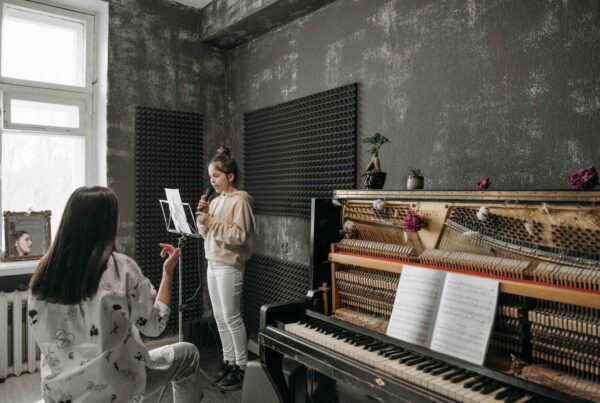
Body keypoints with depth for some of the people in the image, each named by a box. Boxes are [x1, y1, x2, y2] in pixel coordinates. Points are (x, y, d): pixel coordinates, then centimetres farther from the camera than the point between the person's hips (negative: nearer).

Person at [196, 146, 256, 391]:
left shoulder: (240, 200, -12)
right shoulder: (216, 200, 12)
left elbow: (240, 235, -20)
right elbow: (204, 233, 15)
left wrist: (212, 221, -21)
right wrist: (203, 215, -2)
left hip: (229, 266, -8)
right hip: (212, 264, 8)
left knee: (231, 317, -1)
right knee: (219, 317, 14)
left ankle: (242, 366, 13)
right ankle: (228, 361, 26)